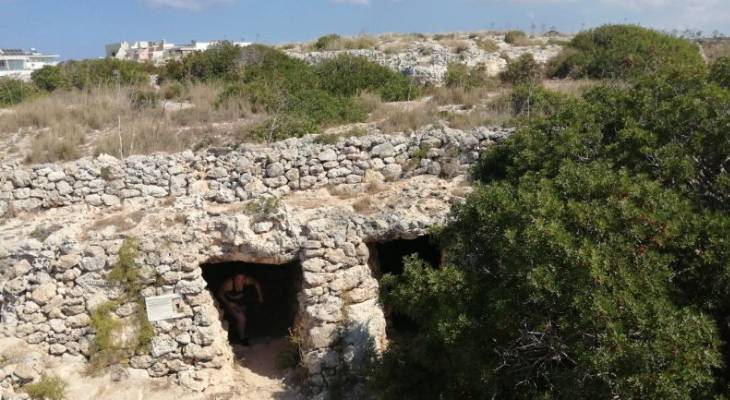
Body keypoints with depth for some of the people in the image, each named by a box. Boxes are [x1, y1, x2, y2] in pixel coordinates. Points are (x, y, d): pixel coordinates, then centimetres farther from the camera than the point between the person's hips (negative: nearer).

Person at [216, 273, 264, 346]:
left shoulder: (248, 280, -27)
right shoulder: (228, 283, -37)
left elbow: (256, 283, -4)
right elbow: (219, 294, -20)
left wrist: (260, 296, -7)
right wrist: (228, 303, -28)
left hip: (241, 302, 5)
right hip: (229, 303, -5)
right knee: (241, 318, -16)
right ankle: (242, 338, 8)